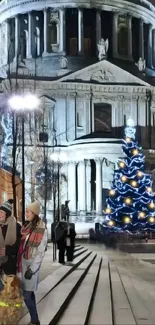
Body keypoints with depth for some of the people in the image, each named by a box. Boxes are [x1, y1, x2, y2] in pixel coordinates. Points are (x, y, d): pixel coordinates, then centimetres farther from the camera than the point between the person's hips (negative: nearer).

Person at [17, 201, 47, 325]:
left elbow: (41, 252, -16)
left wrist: (32, 269, -19)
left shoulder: (41, 230, -15)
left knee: (27, 295, -7)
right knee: (29, 293, 12)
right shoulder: (26, 227, 6)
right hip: (23, 263, 7)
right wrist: (18, 263, 11)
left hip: (31, 265, -7)